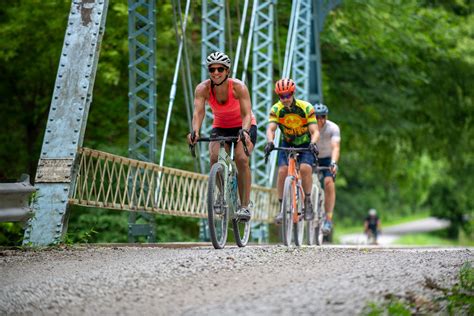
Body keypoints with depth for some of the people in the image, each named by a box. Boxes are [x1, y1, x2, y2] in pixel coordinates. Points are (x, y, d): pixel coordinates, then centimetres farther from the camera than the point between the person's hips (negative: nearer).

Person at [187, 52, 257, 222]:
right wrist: (195, 131, -53)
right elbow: (198, 112, -33)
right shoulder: (203, 88, -21)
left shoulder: (238, 87, -27)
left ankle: (245, 206, -17)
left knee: (241, 159, -26)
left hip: (244, 126, -2)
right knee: (215, 158, -25)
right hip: (220, 127, 2)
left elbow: (247, 114, -34)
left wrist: (244, 131, -54)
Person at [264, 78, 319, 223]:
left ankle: (308, 203, -12)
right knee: (282, 171, -20)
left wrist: (313, 143, -46)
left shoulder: (306, 108, -21)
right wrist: (270, 142, -48)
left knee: (305, 168, -28)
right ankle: (282, 208, -11)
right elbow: (271, 129, -26)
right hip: (287, 144, 2)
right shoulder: (276, 109, -16)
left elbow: (315, 131, -25)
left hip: (306, 145, -2)